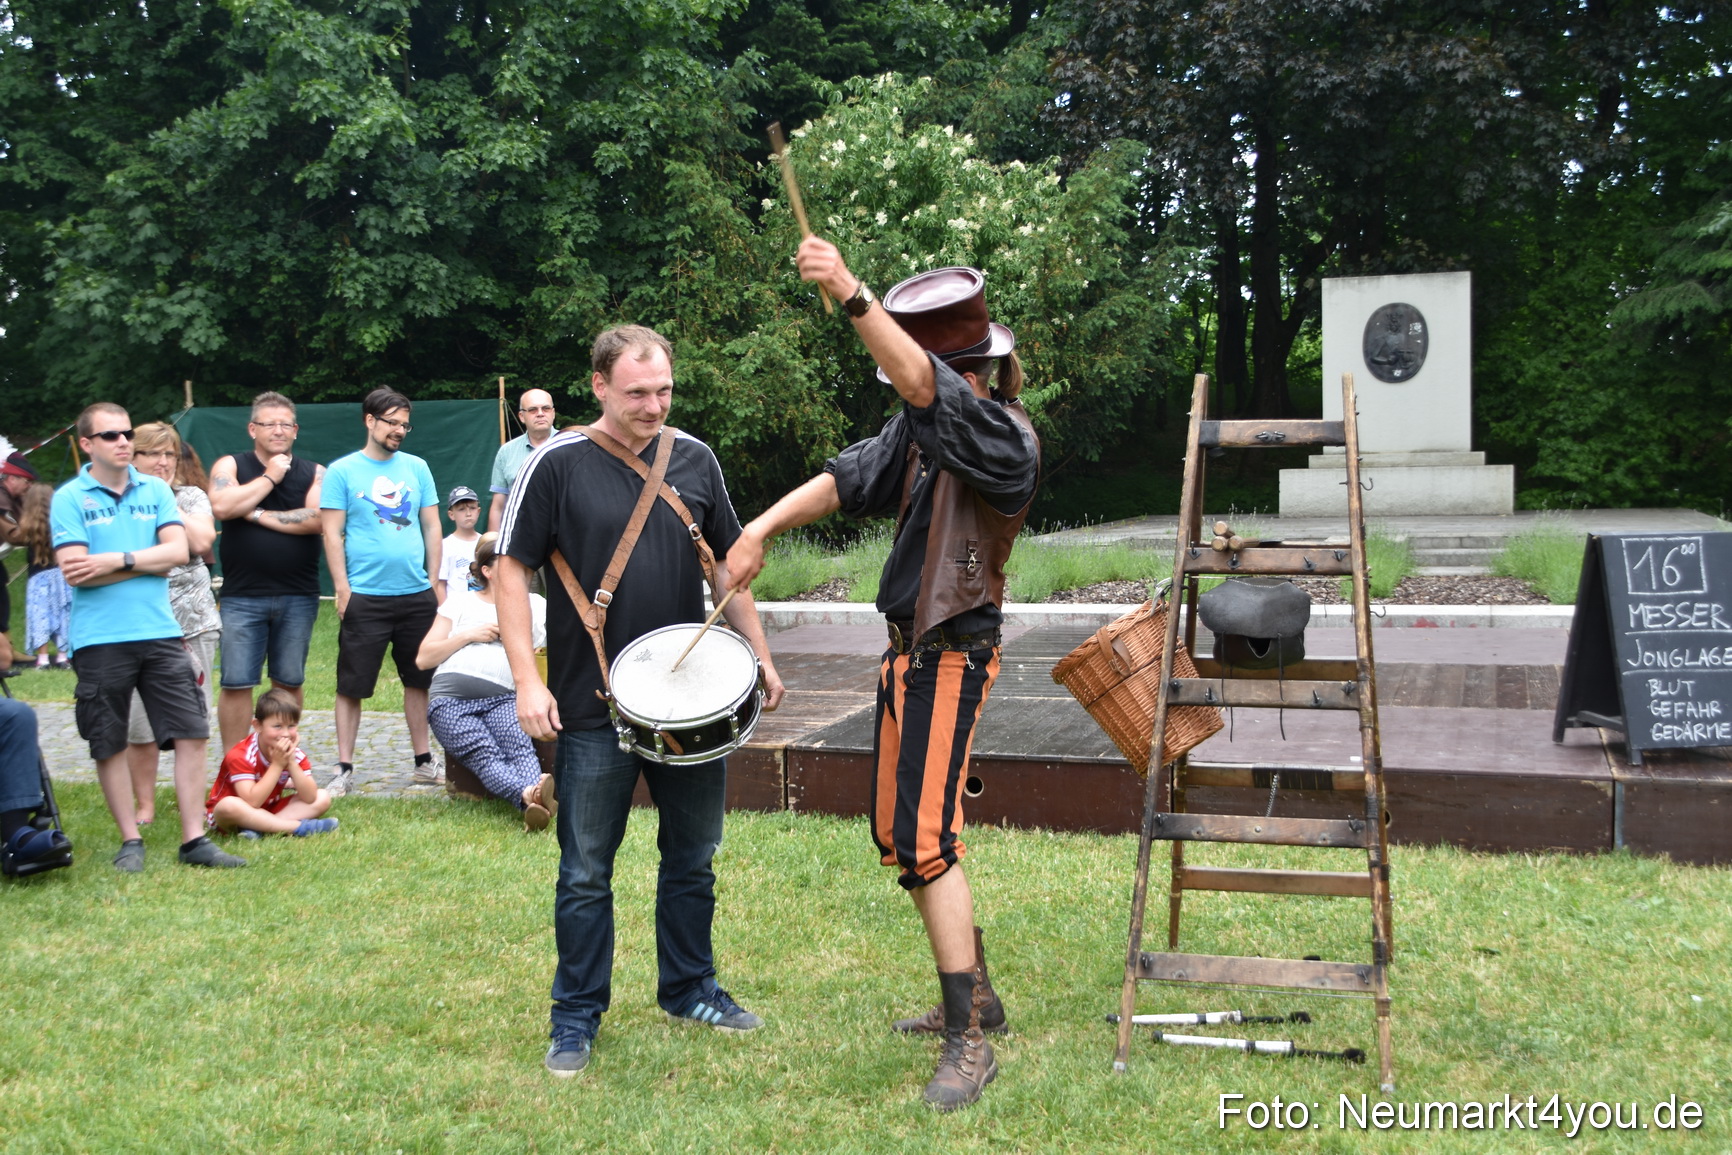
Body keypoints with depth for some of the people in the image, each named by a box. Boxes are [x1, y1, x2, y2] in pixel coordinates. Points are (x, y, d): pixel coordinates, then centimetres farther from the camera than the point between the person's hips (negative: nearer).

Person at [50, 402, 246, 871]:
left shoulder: (156, 490, 9)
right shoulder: (69, 498, -1)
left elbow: (178, 551, -2)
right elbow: (75, 571, -11)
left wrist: (116, 560, -11)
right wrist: (145, 562, -8)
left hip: (161, 633, 3)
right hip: (100, 640, -3)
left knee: (191, 734, -1)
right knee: (110, 745, 6)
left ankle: (194, 839, 6)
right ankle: (130, 840, 20)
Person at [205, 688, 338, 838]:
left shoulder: (296, 754, -7)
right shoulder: (241, 756, -22)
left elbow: (310, 798, -17)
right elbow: (252, 802, -33)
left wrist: (291, 763, -26)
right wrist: (277, 764, -31)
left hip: (269, 811, 5)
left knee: (323, 798, -11)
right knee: (230, 805, -40)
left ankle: (257, 828, -27)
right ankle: (299, 827, -34)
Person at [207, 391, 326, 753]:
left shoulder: (313, 473, 8)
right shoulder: (230, 466, 7)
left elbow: (317, 519, -10)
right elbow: (222, 506, -13)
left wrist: (258, 514, -8)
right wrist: (269, 477, -6)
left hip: (298, 597, 1)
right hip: (242, 597, -1)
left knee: (289, 682, 8)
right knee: (236, 683, -2)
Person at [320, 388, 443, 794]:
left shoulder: (416, 467, 10)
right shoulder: (342, 471, -1)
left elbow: (432, 526, 12)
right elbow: (332, 533, -3)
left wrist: (434, 581, 6)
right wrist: (342, 588, -9)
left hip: (417, 594, 4)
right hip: (365, 598, -4)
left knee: (419, 680, 10)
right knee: (352, 685, 0)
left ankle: (423, 760, 21)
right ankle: (344, 768, 9)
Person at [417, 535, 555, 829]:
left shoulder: (534, 604, 24)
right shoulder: (460, 602, 23)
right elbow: (423, 659, 16)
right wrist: (470, 635, 7)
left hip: (502, 698, 1)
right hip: (451, 698, -1)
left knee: (520, 744, -33)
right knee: (485, 753, -32)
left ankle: (539, 795, -61)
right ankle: (527, 795, -59)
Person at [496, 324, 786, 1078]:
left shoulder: (694, 459, 5)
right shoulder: (559, 465, -7)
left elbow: (726, 562, 14)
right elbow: (512, 571, -6)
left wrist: (759, 655, 9)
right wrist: (528, 682, -14)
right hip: (594, 707, -4)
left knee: (692, 857, 15)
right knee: (586, 872, 5)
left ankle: (690, 989, 32)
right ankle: (577, 1017, 19)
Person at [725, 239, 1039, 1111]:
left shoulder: (1004, 435, -18)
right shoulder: (926, 424, 8)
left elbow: (923, 384, -34)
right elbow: (848, 477, 8)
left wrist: (851, 294, -44)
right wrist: (761, 529, -3)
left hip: (951, 654, -9)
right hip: (908, 648, 10)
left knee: (926, 838, -14)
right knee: (896, 834, 15)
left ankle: (967, 1041, -8)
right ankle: (975, 994, 28)